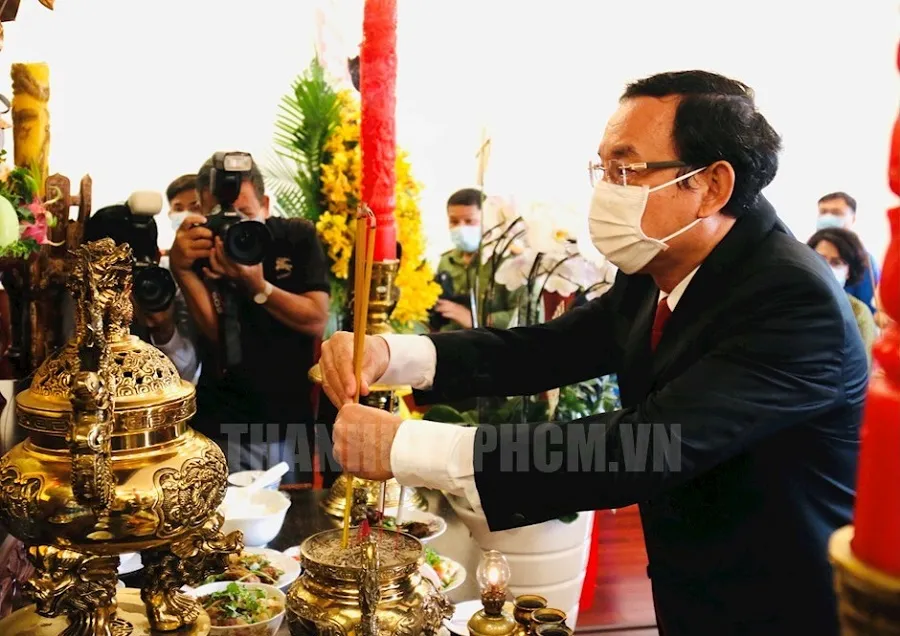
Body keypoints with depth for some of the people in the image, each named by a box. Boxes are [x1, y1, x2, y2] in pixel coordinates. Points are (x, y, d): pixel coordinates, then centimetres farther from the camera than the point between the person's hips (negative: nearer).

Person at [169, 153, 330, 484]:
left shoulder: (298, 238, -3)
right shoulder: (199, 249, -4)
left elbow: (316, 322, -12)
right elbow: (216, 333, -16)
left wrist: (257, 286, -24)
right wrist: (181, 269, -27)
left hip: (296, 421, 1)